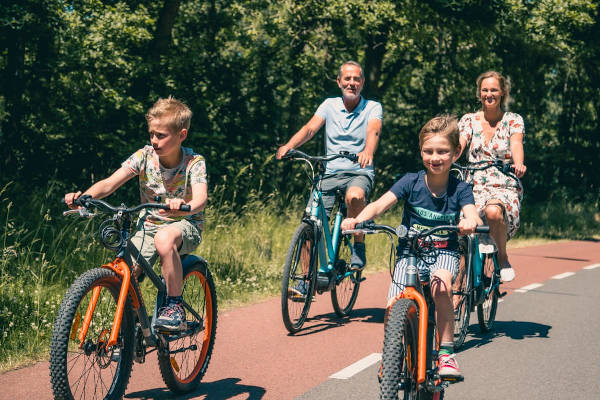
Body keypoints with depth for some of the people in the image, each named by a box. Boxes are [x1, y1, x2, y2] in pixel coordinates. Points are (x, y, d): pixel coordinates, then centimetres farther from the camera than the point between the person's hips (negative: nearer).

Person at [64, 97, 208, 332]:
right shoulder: (144, 156, -7)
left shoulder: (194, 163, -14)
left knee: (164, 238, -40)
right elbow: (109, 183, -15)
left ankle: (175, 306, -24)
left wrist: (185, 206, -56)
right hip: (149, 225, 4)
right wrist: (83, 197, -35)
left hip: (186, 226, -4)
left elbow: (200, 199, -32)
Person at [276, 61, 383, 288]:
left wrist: (368, 151, -43)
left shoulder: (372, 107, 1)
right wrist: (288, 146, -28)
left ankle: (359, 246, -13)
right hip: (331, 173, 3)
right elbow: (310, 128, -7)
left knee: (355, 196, -38)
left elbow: (373, 131, -20)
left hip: (360, 173, -3)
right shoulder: (329, 105, 7)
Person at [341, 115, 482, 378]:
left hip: (444, 252, -1)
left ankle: (447, 352, -19)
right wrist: (358, 219, -39)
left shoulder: (459, 189, -6)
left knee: (441, 285, -35)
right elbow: (380, 204, -18)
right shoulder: (411, 182, -7)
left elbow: (473, 216, -23)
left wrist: (470, 222, -49)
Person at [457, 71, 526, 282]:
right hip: (474, 188, 2)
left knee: (493, 211, -37)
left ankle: (503, 259, -12)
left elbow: (516, 144, -13)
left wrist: (518, 164, -37)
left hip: (505, 188, -2)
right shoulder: (469, 120, 10)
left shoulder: (513, 120, 6)